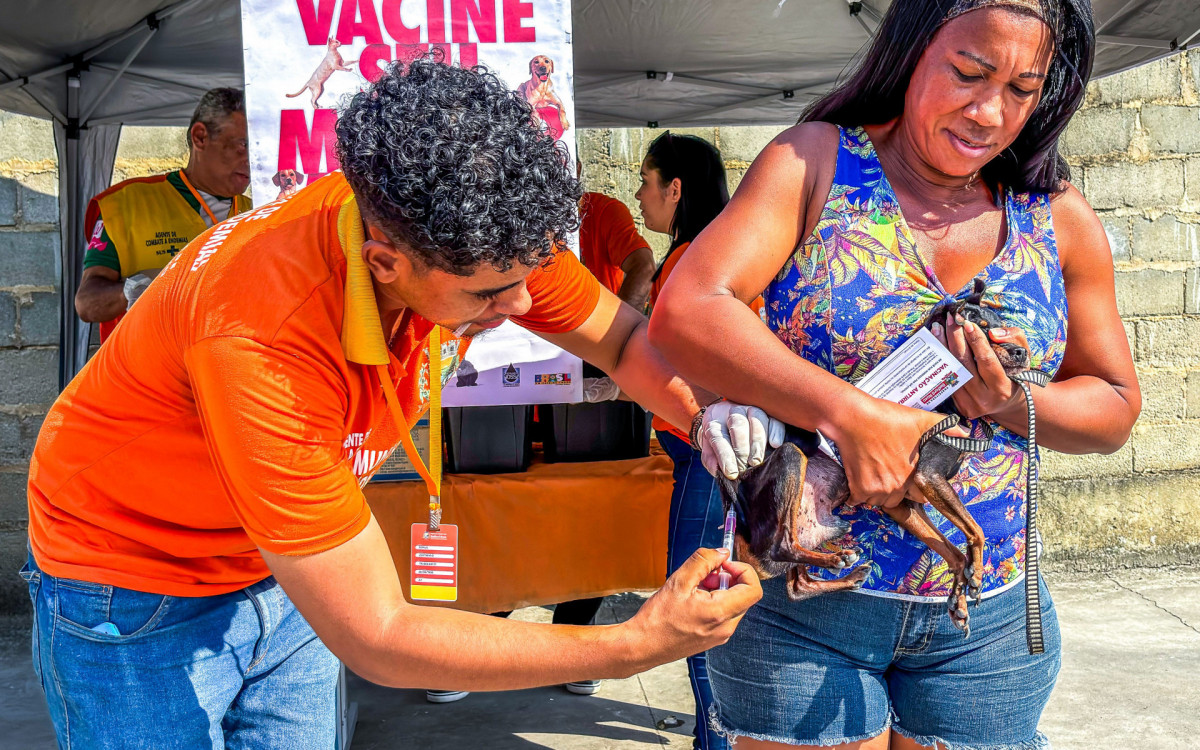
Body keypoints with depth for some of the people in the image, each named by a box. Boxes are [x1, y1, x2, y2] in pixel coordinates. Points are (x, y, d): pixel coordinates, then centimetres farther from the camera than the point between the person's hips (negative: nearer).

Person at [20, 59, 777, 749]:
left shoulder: (480, 238, -22)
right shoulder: (259, 341, -41)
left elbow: (624, 337, -3)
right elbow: (375, 638, -36)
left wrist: (706, 412, -25)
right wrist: (637, 645, -36)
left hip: (285, 570, 6)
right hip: (138, 594, -5)